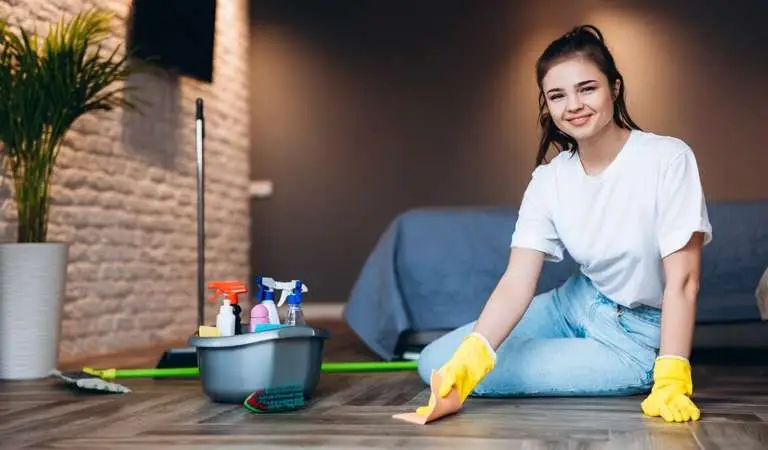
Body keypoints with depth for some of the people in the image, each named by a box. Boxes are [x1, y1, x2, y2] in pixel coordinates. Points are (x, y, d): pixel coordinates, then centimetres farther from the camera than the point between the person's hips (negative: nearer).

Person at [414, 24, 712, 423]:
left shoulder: (668, 158, -21)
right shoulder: (548, 180, -7)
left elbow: (682, 281, -20)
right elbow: (517, 281, -18)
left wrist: (671, 382, -29)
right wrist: (472, 354, -35)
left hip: (637, 333, -4)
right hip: (576, 305, 5)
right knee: (436, 362, -7)